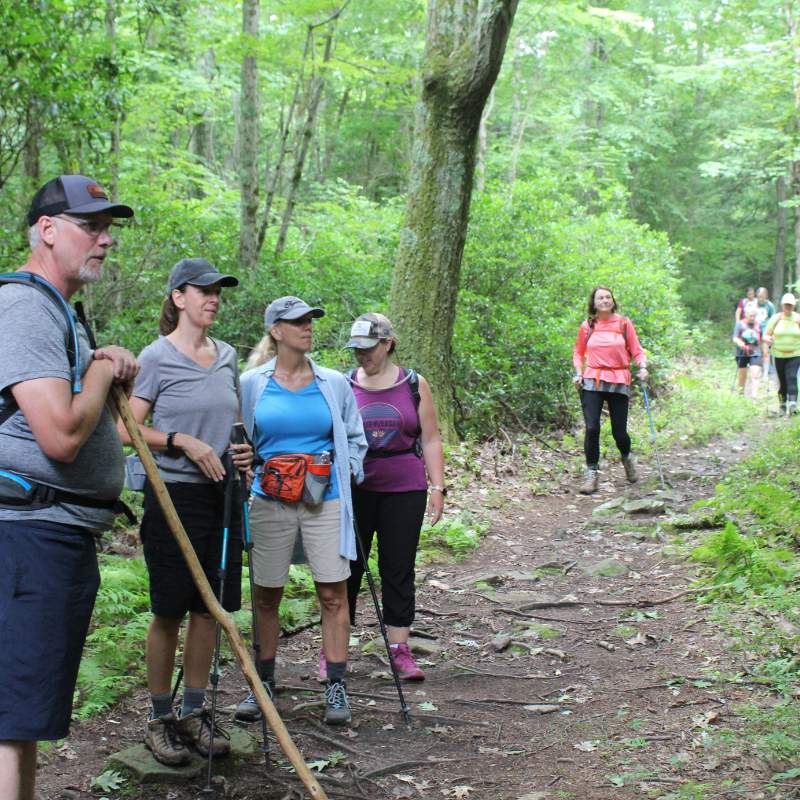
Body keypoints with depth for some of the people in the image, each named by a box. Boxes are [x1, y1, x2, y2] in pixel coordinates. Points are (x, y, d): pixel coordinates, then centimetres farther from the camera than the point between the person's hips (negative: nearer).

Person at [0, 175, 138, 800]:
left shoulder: (59, 312, 21)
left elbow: (91, 420, 33)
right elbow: (62, 435, -26)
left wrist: (110, 368, 12)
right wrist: (102, 372, -7)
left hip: (62, 536, 11)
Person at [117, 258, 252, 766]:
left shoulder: (227, 357, 11)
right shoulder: (158, 357, -6)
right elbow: (129, 429, -8)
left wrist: (243, 449, 2)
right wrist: (184, 442, -18)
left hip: (221, 496, 5)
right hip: (174, 495, -5)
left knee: (208, 609, 9)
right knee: (169, 613, 2)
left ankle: (195, 711, 22)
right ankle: (160, 719, 16)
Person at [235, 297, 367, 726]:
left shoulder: (335, 384, 5)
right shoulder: (251, 384, 3)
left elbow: (355, 440, 15)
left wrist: (342, 475, 3)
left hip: (326, 501, 0)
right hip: (270, 502, 0)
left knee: (333, 594, -1)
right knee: (266, 595, 7)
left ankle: (336, 686, 8)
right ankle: (263, 682, 22)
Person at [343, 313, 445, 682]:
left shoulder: (414, 385, 4)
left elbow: (430, 441, 5)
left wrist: (437, 487, -1)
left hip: (405, 490, 0)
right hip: (354, 488, 0)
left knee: (399, 569, 4)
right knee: (347, 566, 3)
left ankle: (399, 649, 10)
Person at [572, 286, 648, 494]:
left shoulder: (624, 323, 4)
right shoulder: (587, 326, 6)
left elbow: (637, 351, 5)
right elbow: (578, 353, 17)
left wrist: (642, 367, -13)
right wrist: (579, 373, 2)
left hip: (619, 383, 0)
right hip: (592, 382, 0)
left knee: (619, 431, 3)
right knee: (592, 428, -11)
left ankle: (627, 457, 36)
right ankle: (591, 473, 0)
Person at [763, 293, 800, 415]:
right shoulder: (776, 319, 2)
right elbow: (766, 335, 4)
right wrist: (768, 339, -19)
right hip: (779, 355, 1)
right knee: (782, 380, 7)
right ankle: (783, 403, 24)